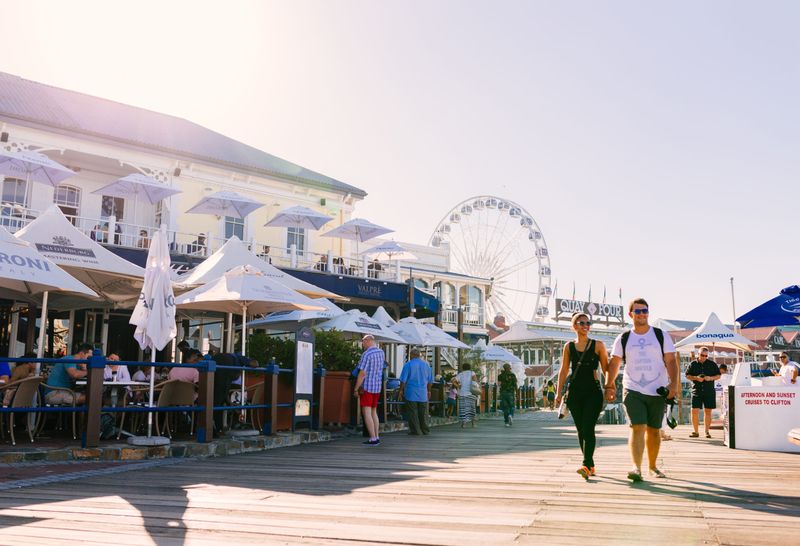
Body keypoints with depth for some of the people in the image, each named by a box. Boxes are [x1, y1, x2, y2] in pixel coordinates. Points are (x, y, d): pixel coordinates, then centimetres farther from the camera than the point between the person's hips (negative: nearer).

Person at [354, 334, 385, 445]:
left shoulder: (366, 354, -14)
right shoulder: (381, 353, 8)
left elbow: (362, 373, -18)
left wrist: (356, 388, -11)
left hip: (367, 387, -8)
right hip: (377, 387, 8)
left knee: (366, 413, -5)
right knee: (374, 412, 16)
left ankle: (373, 439, -10)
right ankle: (377, 437, 15)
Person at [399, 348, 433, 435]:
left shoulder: (408, 364, -6)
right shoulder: (426, 364, 8)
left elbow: (403, 380, -7)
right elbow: (430, 380, 14)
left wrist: (401, 390, 1)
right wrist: (428, 391, 23)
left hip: (411, 393, -4)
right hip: (423, 394, 4)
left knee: (412, 413, 1)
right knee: (423, 413, 11)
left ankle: (415, 430, 1)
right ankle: (425, 430, 14)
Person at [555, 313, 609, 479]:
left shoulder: (598, 345, 4)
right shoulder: (569, 346, 9)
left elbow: (606, 369, 5)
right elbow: (564, 371, 11)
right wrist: (559, 392, 5)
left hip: (593, 391, -3)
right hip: (575, 392, 3)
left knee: (588, 428, -14)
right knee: (581, 430, 7)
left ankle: (587, 465, -20)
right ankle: (591, 466, 17)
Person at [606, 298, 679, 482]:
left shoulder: (661, 336, 4)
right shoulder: (623, 339, 6)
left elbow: (670, 361, 0)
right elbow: (614, 363, 9)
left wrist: (673, 383, -13)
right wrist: (609, 386, 1)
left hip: (657, 391, 1)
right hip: (633, 390, -1)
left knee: (653, 430, 9)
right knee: (637, 427, -15)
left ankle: (652, 466, 27)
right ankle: (636, 468, -22)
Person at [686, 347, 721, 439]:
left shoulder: (712, 364, 7)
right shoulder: (693, 364, 5)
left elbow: (718, 375, 9)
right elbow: (687, 375, 6)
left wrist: (711, 378, -10)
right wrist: (696, 378, -12)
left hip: (709, 392, 0)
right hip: (696, 391, 0)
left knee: (707, 412, 4)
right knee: (694, 411, -4)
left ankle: (707, 431, 13)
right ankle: (695, 432, 5)